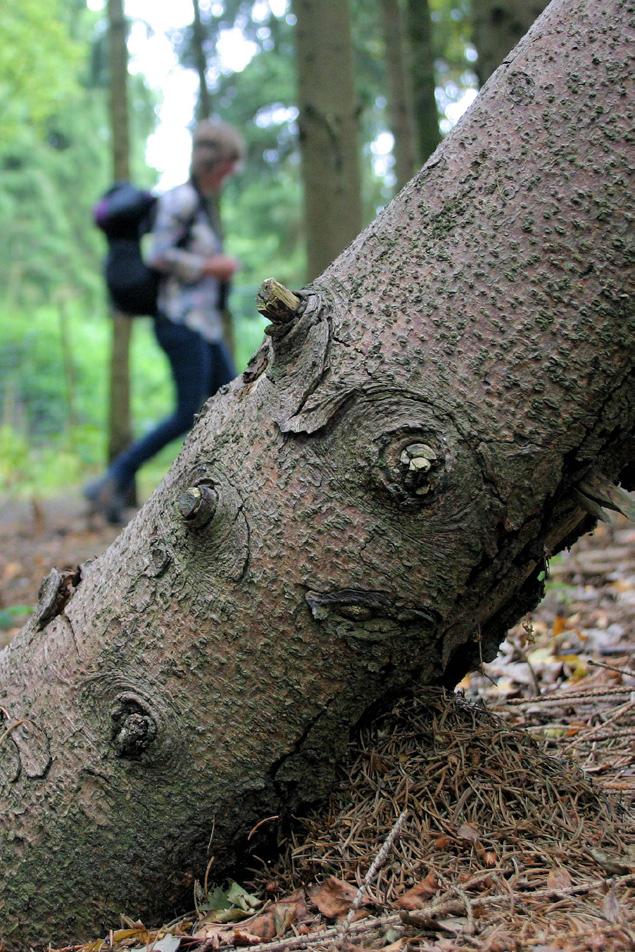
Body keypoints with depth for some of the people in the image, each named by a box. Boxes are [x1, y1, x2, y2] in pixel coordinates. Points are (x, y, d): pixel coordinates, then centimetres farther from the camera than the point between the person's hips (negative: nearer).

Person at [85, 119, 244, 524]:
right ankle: (113, 483, -5)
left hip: (206, 325, 10)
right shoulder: (181, 198, -10)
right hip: (182, 322, -10)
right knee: (190, 415, -12)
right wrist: (212, 267, -12)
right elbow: (158, 255, -19)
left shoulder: (204, 203, 18)